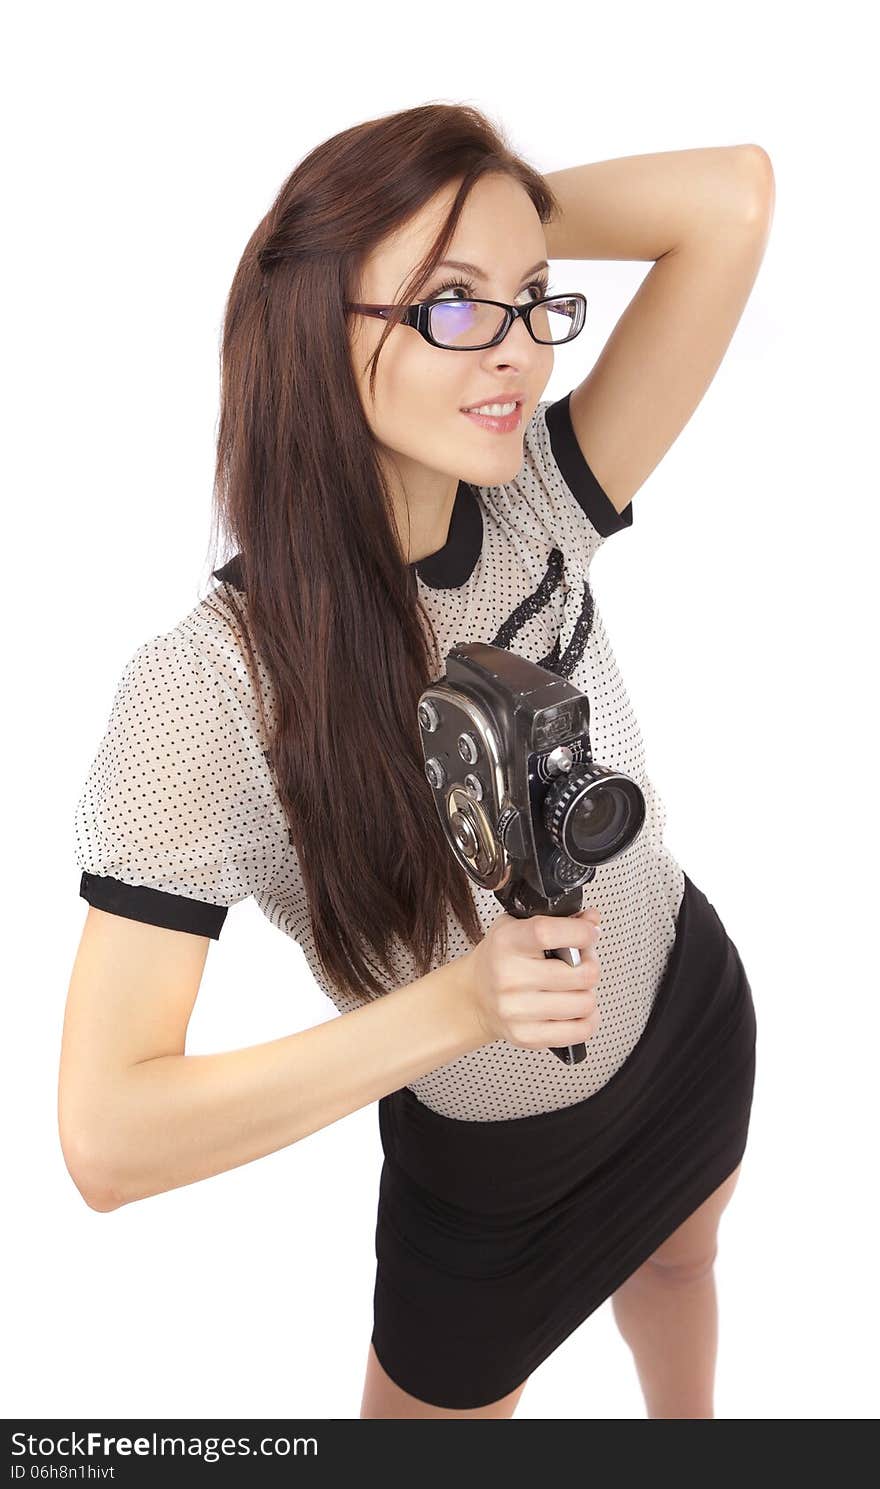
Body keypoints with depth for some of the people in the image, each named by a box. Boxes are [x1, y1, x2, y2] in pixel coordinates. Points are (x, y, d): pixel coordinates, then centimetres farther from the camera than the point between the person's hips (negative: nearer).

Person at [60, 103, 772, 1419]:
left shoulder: (537, 506, -20)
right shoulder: (209, 689, -34)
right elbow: (108, 1140, -36)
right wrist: (455, 1006, -44)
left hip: (700, 1018, 6)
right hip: (494, 1172, -5)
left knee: (676, 1262, 35)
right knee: (441, 1400, 23)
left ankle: (687, 1445, 69)